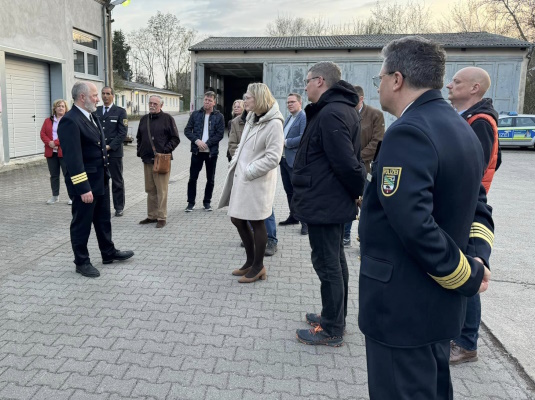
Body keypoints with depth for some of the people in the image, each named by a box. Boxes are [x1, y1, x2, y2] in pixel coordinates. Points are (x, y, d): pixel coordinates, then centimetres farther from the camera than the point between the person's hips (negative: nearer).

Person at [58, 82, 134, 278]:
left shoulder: (92, 116, 10)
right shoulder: (70, 121, -20)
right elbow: (73, 158, -25)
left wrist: (106, 174, 16)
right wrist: (83, 188, -27)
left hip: (100, 179, 9)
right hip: (85, 182, -9)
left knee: (103, 219, 20)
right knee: (82, 223, 6)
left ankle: (109, 253, 35)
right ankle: (82, 262, 20)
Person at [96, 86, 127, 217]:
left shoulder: (120, 112, 1)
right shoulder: (95, 111, 12)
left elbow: (122, 133, -6)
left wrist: (110, 146, -13)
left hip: (114, 152, -3)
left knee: (117, 181, 6)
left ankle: (119, 207, 15)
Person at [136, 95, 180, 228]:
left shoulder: (167, 118, -2)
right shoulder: (144, 119, 14)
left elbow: (175, 138, -3)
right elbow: (139, 137, 23)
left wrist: (166, 150, -14)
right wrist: (140, 152, 11)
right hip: (147, 159, 6)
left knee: (161, 190, -5)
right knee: (150, 190, 11)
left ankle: (162, 217, 1)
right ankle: (152, 216, 20)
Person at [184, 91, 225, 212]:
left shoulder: (219, 116, 0)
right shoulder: (195, 114, 5)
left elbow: (220, 134, -6)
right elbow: (187, 130, 2)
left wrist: (207, 144, -14)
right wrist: (197, 140, -14)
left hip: (212, 152, -1)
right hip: (197, 151, 1)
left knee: (210, 179, 8)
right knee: (192, 178, 3)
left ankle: (207, 202, 22)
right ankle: (191, 202, 14)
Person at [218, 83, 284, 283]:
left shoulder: (273, 123, -15)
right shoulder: (251, 118, 13)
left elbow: (273, 157, -21)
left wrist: (249, 171, -17)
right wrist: (235, 164, 7)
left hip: (257, 181, -9)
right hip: (241, 178, 9)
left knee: (256, 222, 2)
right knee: (237, 219, 14)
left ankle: (258, 267, 19)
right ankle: (250, 261, 29)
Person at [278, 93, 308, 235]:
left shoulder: (304, 118, -11)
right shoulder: (288, 119, 17)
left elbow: (303, 138, -23)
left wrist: (286, 142, -16)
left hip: (295, 161, -9)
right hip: (284, 159, 9)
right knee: (289, 190, 16)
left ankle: (306, 222, 4)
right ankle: (293, 217, 29)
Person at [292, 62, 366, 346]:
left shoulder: (330, 114, -21)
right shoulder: (344, 109, 14)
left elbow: (346, 163, -26)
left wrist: (361, 191, -13)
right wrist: (360, 191, 14)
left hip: (322, 203, -11)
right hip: (334, 201, 11)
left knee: (327, 264, 0)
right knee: (335, 260, 19)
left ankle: (332, 330, 14)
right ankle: (335, 317, 35)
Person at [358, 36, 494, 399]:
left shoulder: (408, 133, -22)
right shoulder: (461, 128, 10)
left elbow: (414, 224, -30)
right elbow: (478, 208, 12)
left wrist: (467, 276, -17)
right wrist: (478, 257, -3)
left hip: (402, 305, -9)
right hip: (440, 303, 10)